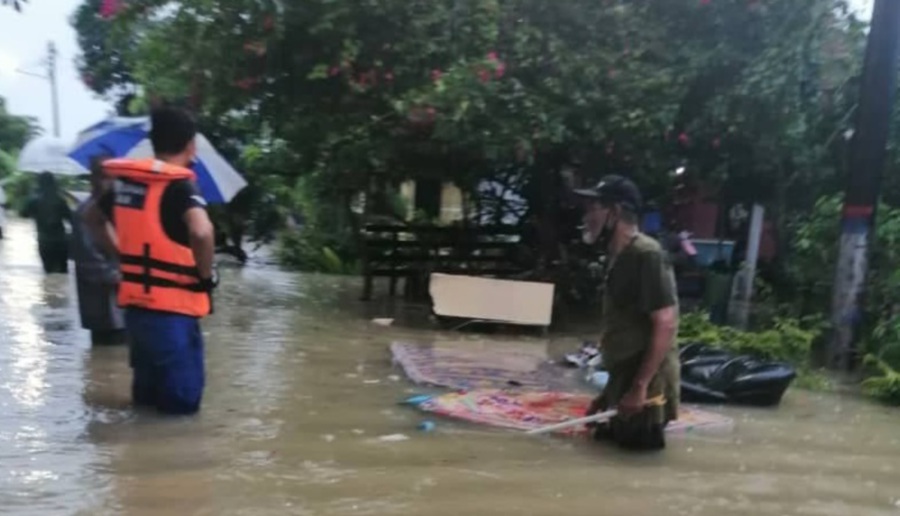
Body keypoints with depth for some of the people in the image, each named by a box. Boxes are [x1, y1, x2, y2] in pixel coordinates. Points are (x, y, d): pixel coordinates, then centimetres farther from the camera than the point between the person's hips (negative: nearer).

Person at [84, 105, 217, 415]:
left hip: (136, 303, 8)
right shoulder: (179, 186, -15)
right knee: (183, 399, 5)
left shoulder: (126, 181, 7)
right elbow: (201, 232, -33)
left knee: (147, 392, 23)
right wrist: (205, 274, -16)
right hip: (171, 309, -8)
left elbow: (94, 218, 25)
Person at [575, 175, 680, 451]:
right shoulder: (619, 258, 12)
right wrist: (610, 390, 19)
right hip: (624, 384, 9)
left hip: (644, 387, -9)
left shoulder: (646, 255, -16)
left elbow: (665, 325, -23)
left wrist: (639, 387, -24)